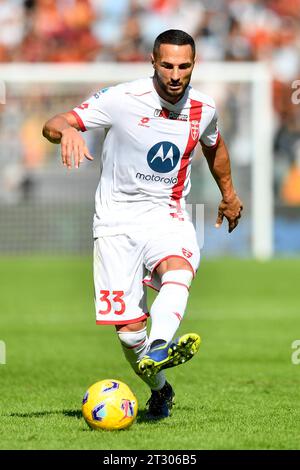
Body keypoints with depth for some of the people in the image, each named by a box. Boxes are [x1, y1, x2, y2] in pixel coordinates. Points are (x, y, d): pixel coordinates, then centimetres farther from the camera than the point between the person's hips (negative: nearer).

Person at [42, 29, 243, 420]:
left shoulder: (203, 109, -1)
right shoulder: (122, 99, -13)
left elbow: (213, 145, 24)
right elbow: (51, 126, -17)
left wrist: (228, 192, 35)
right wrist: (67, 131, -41)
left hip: (166, 214, 2)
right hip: (116, 217, -2)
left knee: (179, 269, -35)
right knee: (129, 329, -6)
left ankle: (158, 349, -56)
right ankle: (159, 390, 21)